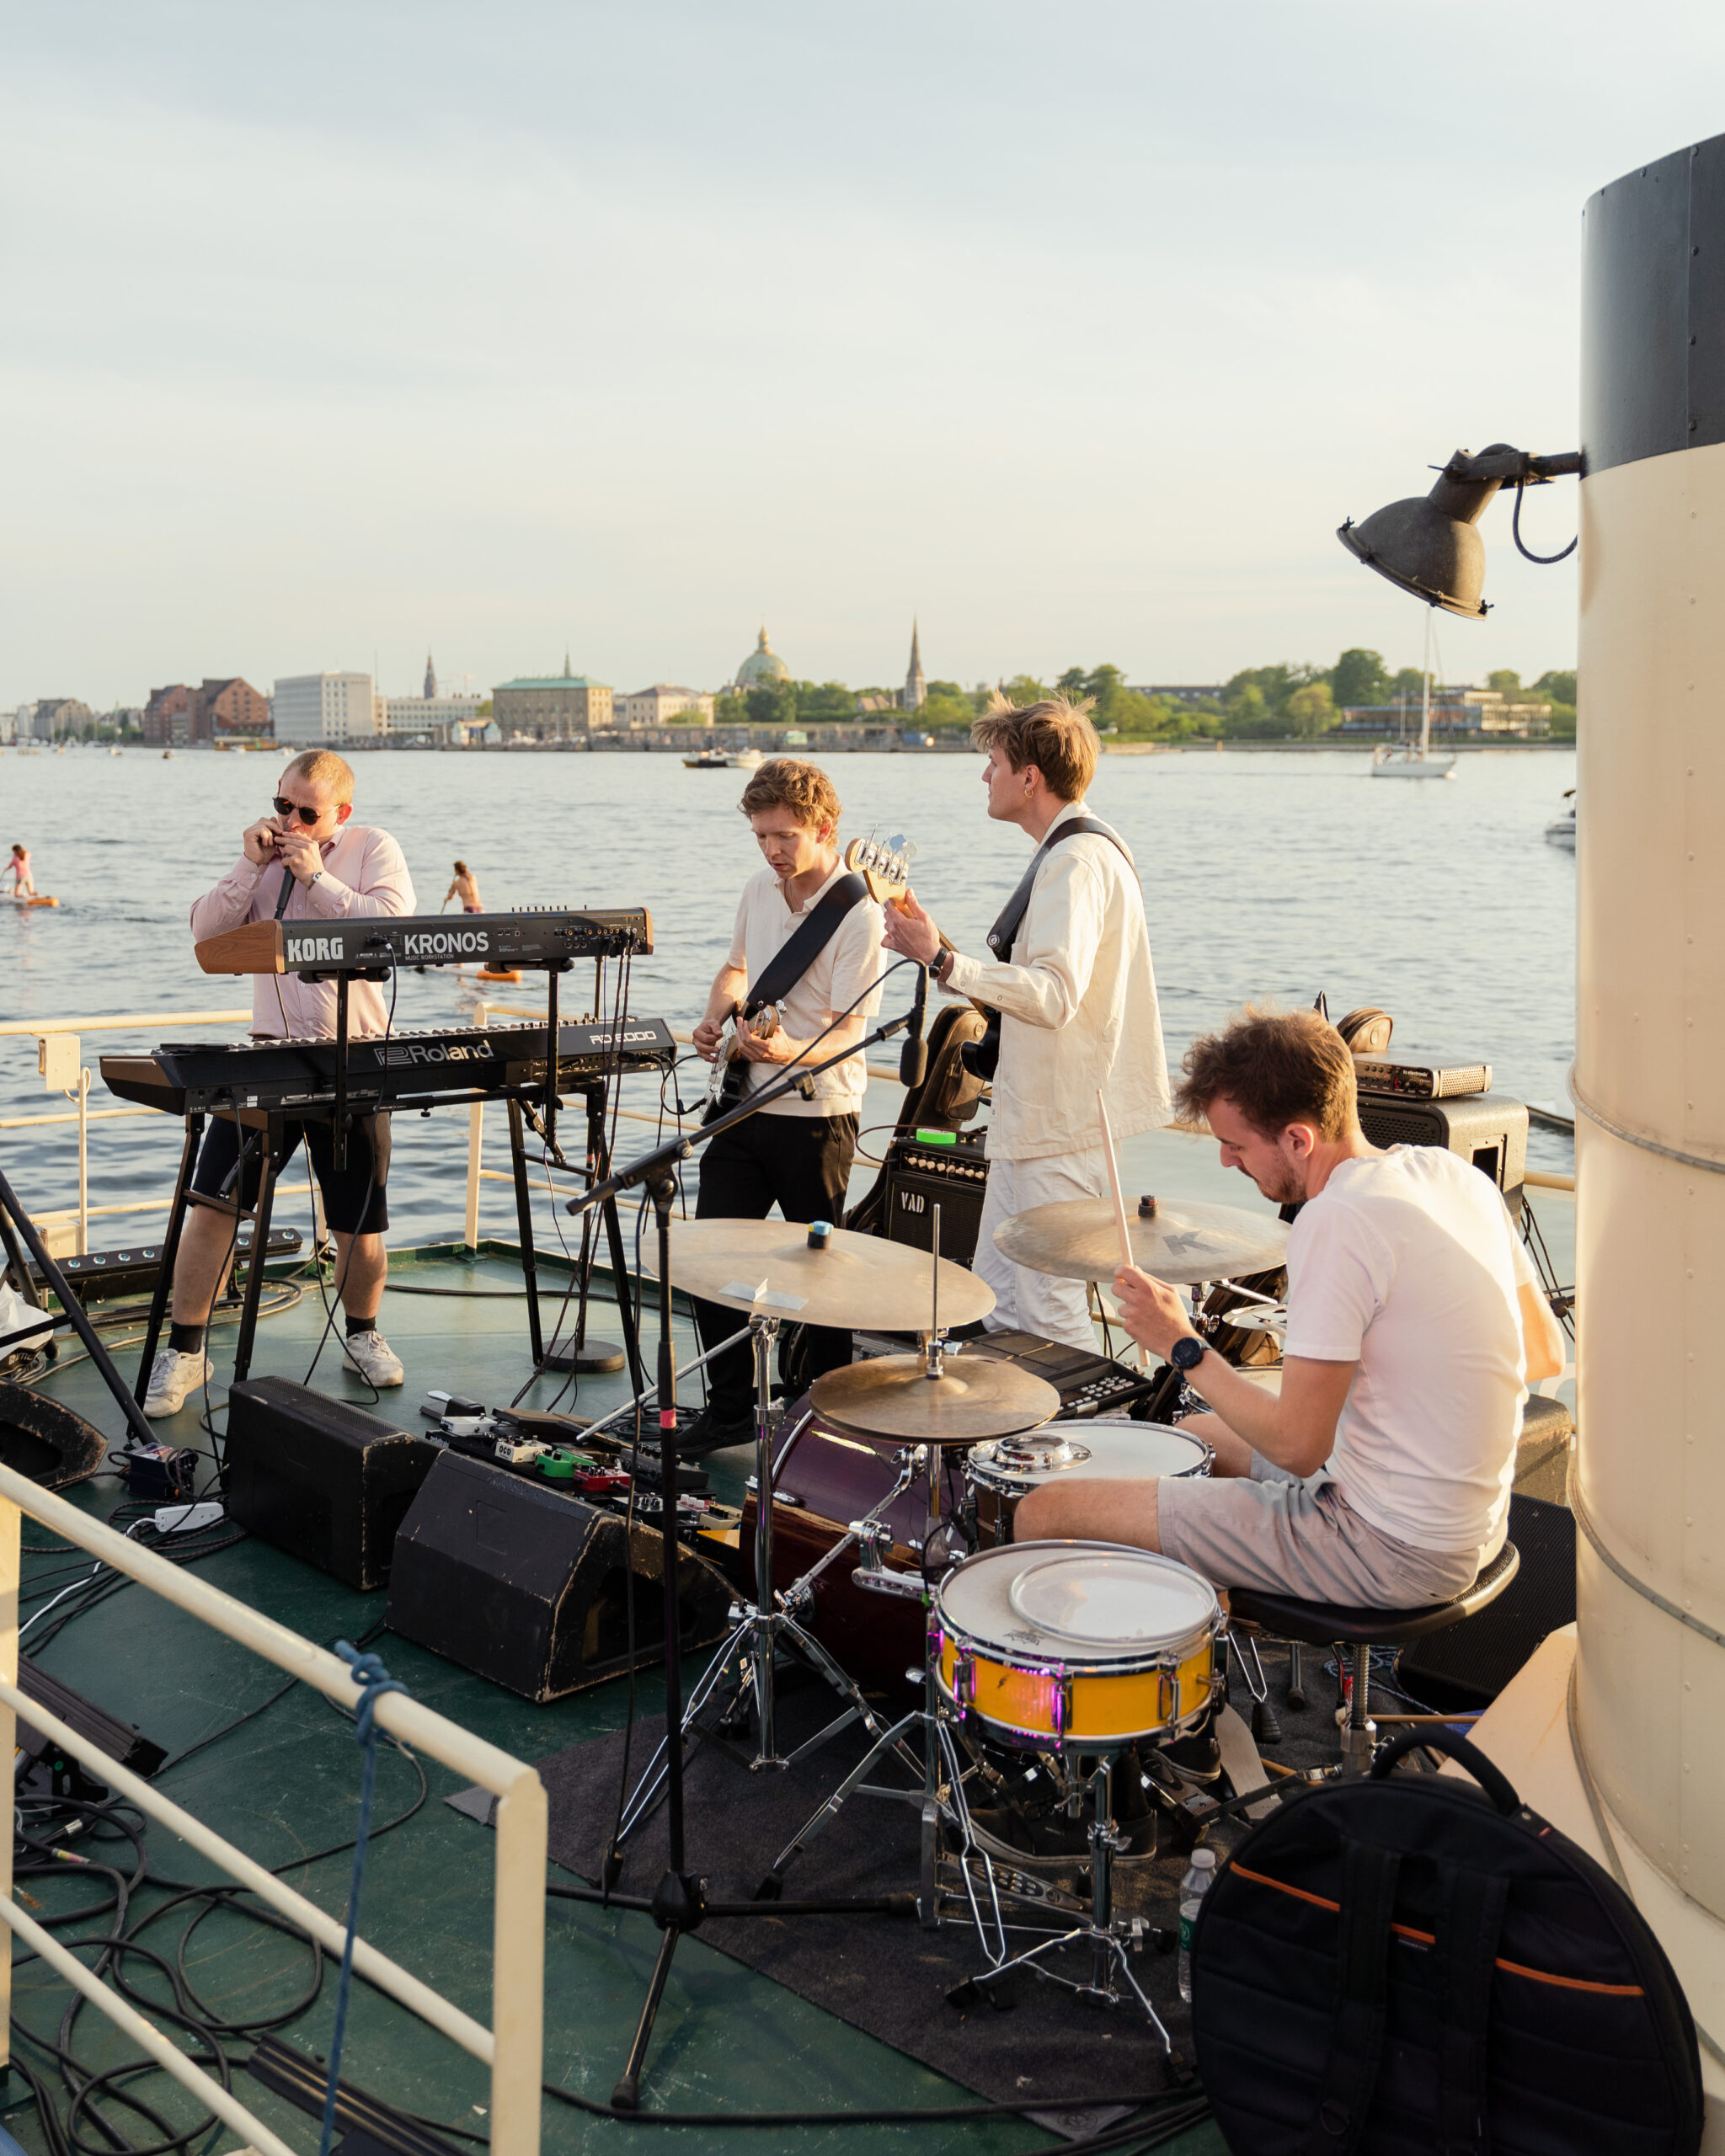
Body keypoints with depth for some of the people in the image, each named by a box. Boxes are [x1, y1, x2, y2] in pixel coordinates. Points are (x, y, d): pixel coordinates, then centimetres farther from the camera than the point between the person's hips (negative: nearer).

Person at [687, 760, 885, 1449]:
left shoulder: (857, 914, -15)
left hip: (815, 1115, -6)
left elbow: (849, 1031, -19)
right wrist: (715, 1019, 4)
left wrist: (789, 1051, -38)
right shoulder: (759, 888, 7)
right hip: (744, 1108, 6)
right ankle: (729, 1409, 18)